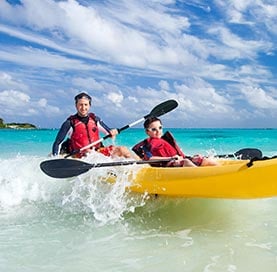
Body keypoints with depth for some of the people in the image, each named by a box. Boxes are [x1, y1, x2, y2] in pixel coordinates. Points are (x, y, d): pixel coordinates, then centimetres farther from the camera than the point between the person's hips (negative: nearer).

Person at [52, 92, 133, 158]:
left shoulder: (95, 119, 11)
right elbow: (57, 143, 0)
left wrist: (113, 132, -6)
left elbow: (110, 132, 19)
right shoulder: (70, 123, -1)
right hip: (81, 156, -4)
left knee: (123, 150, -11)